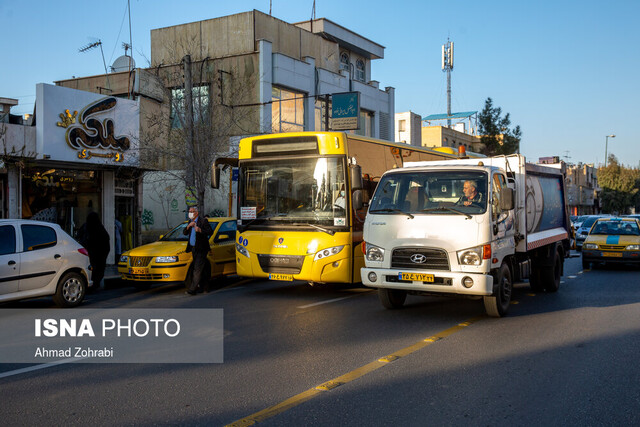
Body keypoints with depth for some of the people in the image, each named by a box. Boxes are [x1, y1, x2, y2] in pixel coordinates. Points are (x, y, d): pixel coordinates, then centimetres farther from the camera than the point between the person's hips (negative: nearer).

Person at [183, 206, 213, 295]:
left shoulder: (203, 221, -8)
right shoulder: (190, 222, 15)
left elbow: (210, 232, -15)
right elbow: (185, 233, 10)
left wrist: (200, 230, -29)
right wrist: (188, 226, -9)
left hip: (201, 249, -8)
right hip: (193, 248, 8)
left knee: (197, 270, -9)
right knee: (198, 269, 14)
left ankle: (191, 290, -11)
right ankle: (204, 286, 26)